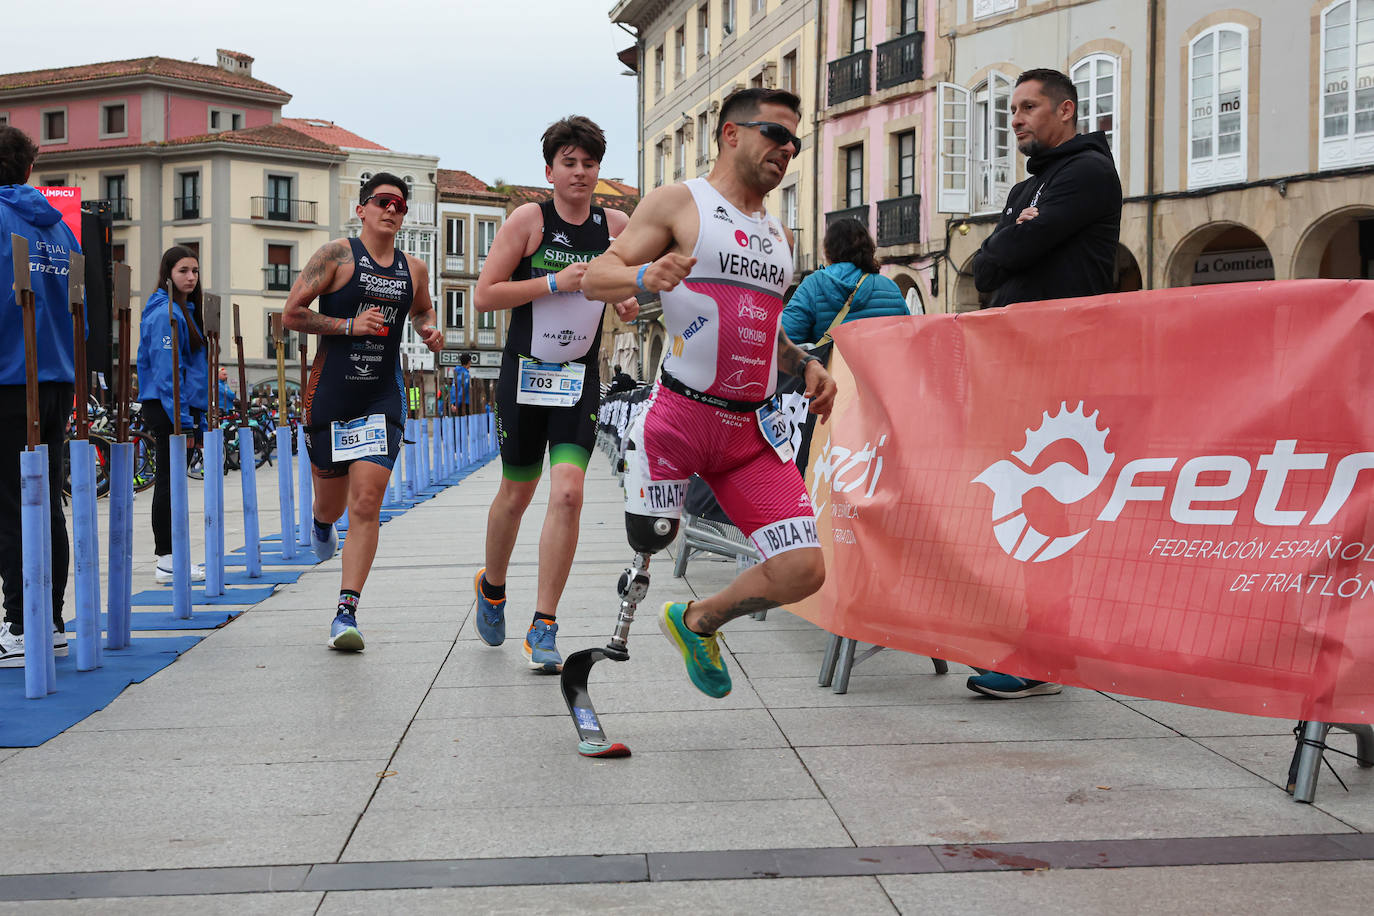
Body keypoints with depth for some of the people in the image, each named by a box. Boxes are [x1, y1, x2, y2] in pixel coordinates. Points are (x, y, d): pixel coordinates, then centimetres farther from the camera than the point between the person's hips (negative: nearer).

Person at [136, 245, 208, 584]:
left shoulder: (184, 310, 17)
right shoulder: (167, 314, -13)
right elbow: (166, 369, -18)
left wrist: (194, 415, 20)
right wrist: (182, 417, -20)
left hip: (181, 407, 10)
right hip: (168, 408, -10)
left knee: (171, 481, 11)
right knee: (169, 481, -7)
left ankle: (172, 557, 16)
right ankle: (167, 561, -4)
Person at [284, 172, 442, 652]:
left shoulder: (414, 269, 9)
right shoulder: (338, 255, -5)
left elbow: (421, 310, 30)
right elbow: (292, 313, -7)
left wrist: (429, 330, 7)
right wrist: (350, 325, -15)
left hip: (383, 398, 2)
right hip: (330, 393, -2)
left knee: (366, 505, -11)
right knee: (331, 501, 13)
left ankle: (346, 613, -9)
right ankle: (322, 522, 53)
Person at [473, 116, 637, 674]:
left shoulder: (615, 225, 3)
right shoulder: (529, 219, -7)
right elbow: (483, 296, -10)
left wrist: (629, 303, -1)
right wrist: (554, 282, -19)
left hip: (580, 377, 2)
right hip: (524, 373, -1)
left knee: (568, 493, -13)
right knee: (517, 492, 11)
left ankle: (543, 627, -4)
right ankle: (492, 588, 40)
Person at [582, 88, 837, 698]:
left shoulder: (779, 235, 20)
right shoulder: (678, 203, 1)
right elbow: (595, 279, -4)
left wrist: (805, 366, 12)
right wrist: (645, 275, -26)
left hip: (752, 428, 5)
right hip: (681, 413, -5)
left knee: (803, 570, -7)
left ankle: (697, 623, 21)